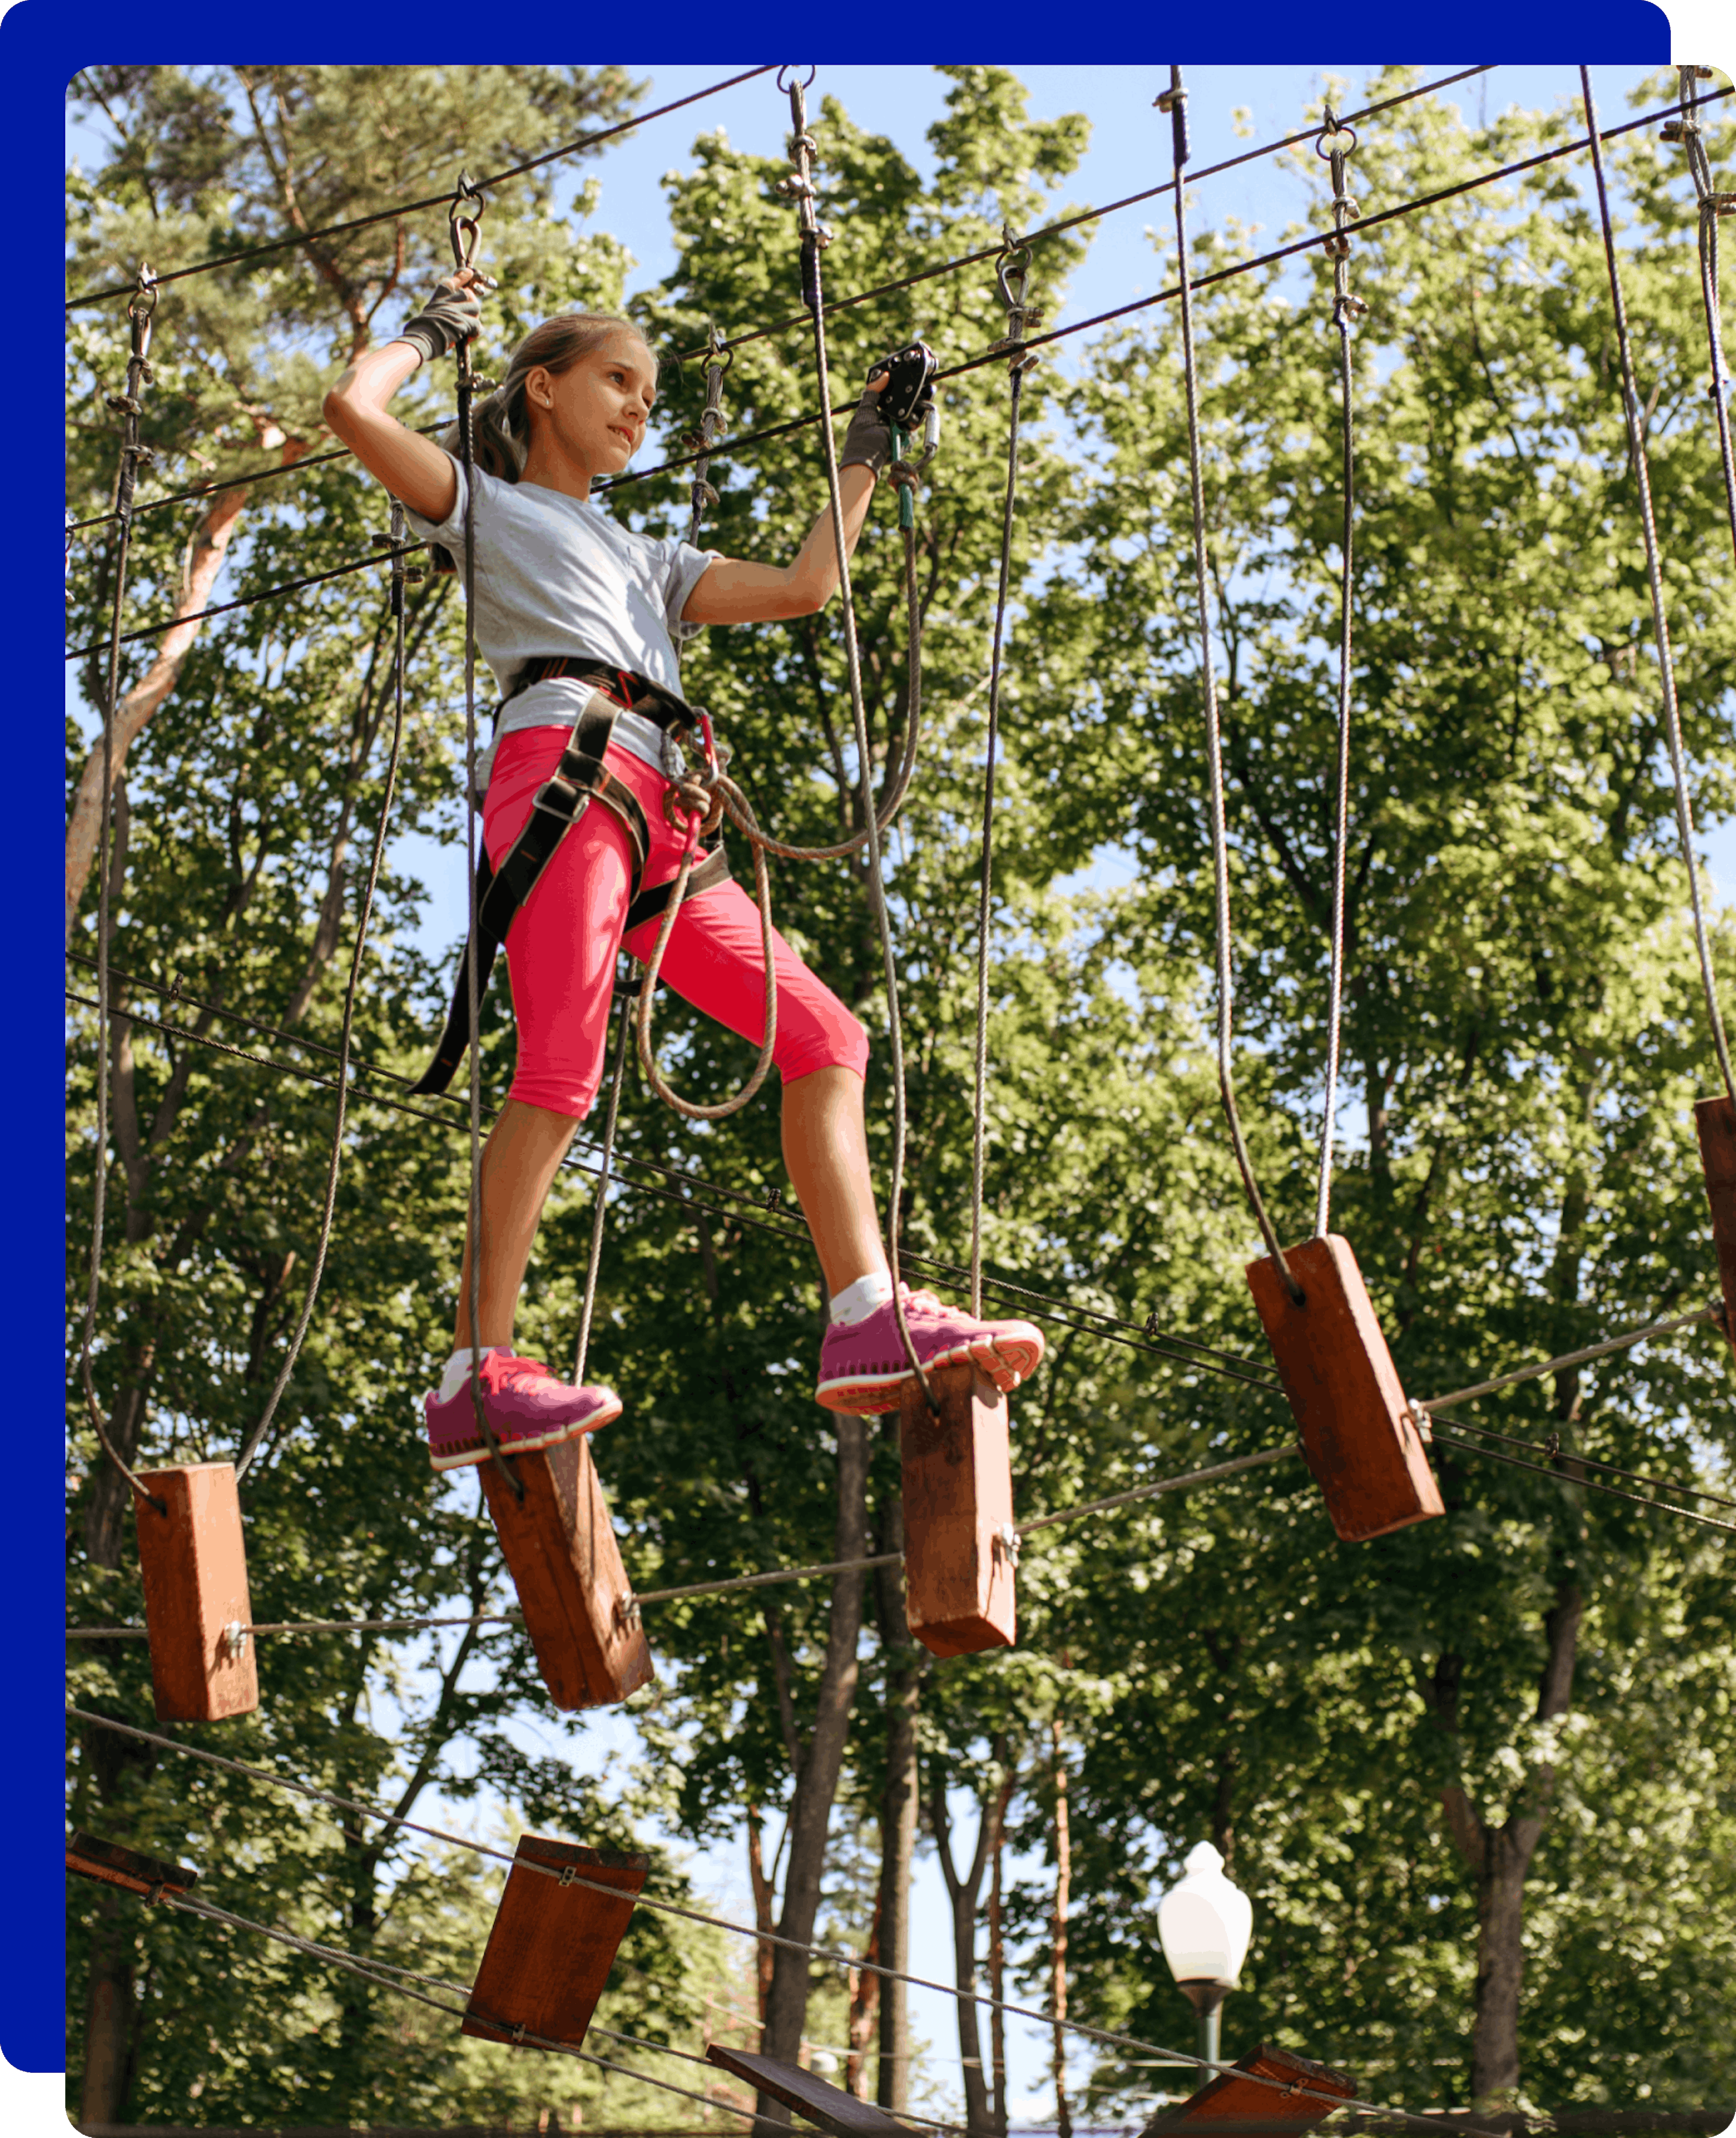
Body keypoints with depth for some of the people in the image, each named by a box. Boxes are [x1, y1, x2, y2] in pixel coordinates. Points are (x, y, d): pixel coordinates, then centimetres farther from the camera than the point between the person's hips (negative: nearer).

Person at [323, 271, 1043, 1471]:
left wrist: (867, 456, 36)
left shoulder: (642, 561, 38)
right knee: (560, 1070, -22)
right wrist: (433, 331, 22)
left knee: (824, 1038, -3)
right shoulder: (485, 506, 20)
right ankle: (478, 1377, -25)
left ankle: (868, 1320, -12)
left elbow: (803, 588, 31)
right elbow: (354, 408, 5)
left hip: (655, 815, 7)